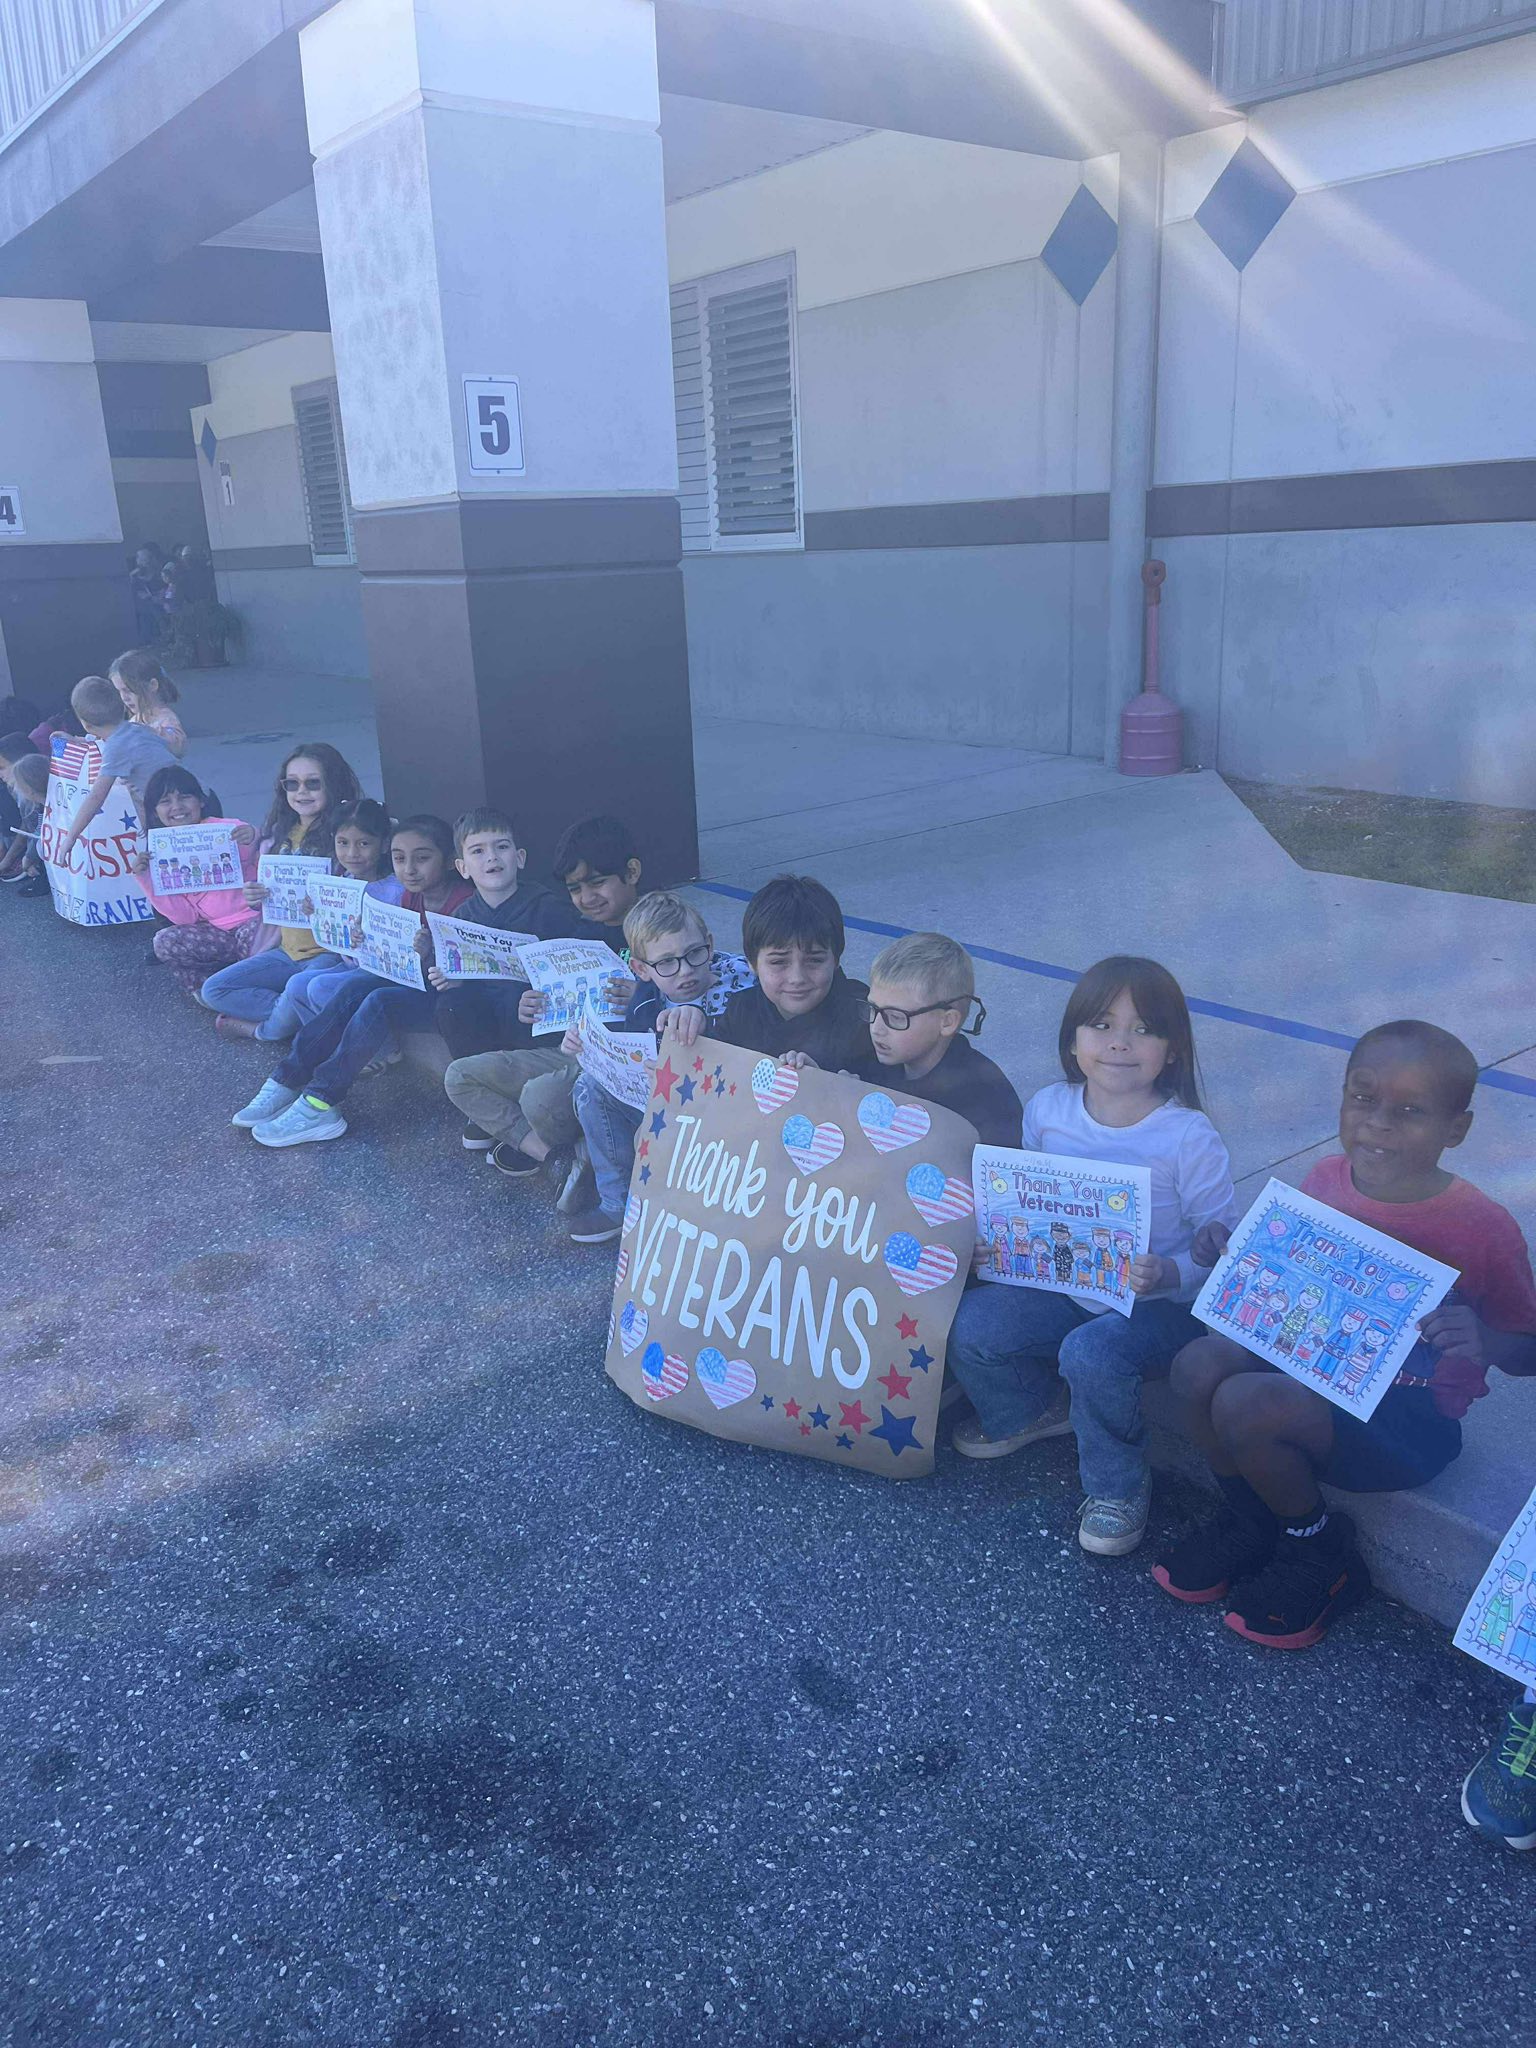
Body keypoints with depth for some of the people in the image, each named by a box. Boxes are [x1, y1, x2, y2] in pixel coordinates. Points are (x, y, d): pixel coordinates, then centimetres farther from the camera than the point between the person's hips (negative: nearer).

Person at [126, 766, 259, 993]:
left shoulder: (229, 830, -7)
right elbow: (185, 917, 1)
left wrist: (255, 843, -29)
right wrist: (146, 879, -8)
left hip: (253, 917, -4)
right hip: (215, 930, 4)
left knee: (250, 936, -35)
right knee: (164, 943, -17)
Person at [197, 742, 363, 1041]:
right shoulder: (280, 836, 10)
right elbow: (271, 902, 18)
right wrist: (256, 898, -4)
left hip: (332, 952, -7)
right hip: (287, 951, 8)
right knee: (212, 991, -3)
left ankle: (261, 1027, -6)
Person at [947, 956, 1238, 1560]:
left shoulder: (1190, 1138, -17)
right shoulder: (1046, 1109, -4)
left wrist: (1167, 1275, -32)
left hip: (1160, 1305, -5)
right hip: (1064, 1286, 5)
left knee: (1090, 1351, -33)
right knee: (967, 1324, -14)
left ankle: (1118, 1487, -3)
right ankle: (1029, 1410, 20)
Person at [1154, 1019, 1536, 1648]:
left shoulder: (1483, 1229, -18)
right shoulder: (1324, 1181, -4)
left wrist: (1484, 1341, -31)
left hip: (1411, 1415, -6)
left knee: (1243, 1405, -27)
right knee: (1198, 1365, -20)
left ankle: (1318, 1551, 4)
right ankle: (1249, 1519, 9)